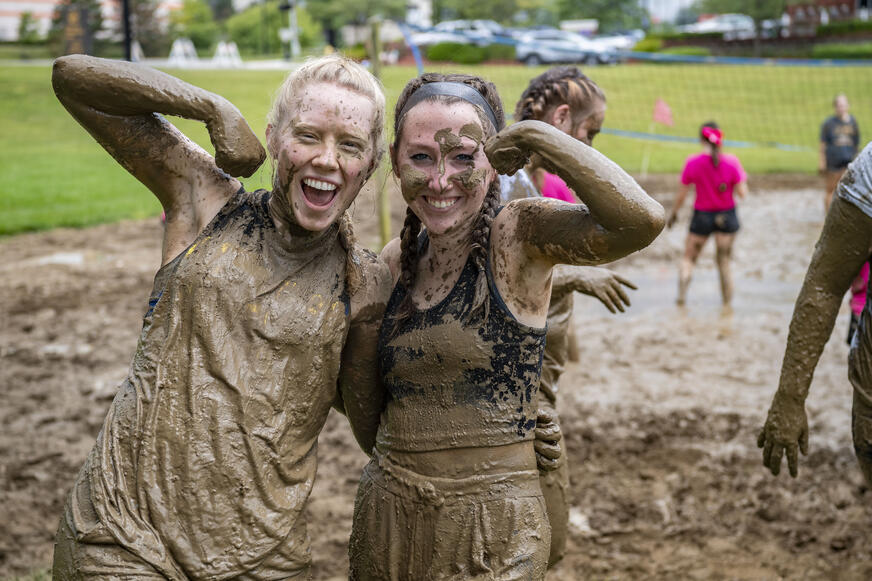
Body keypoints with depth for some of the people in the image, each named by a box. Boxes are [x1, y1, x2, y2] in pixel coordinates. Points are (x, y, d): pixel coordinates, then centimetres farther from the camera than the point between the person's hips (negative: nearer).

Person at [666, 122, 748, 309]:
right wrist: (743, 179, 10)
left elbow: (681, 195, -5)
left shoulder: (692, 162, -12)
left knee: (688, 258, 15)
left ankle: (682, 295, 2)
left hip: (702, 216, -1)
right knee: (724, 262, 13)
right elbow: (742, 193, -10)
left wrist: (673, 213, 11)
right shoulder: (731, 162, -12)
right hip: (727, 215, 1)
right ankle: (727, 302, 16)